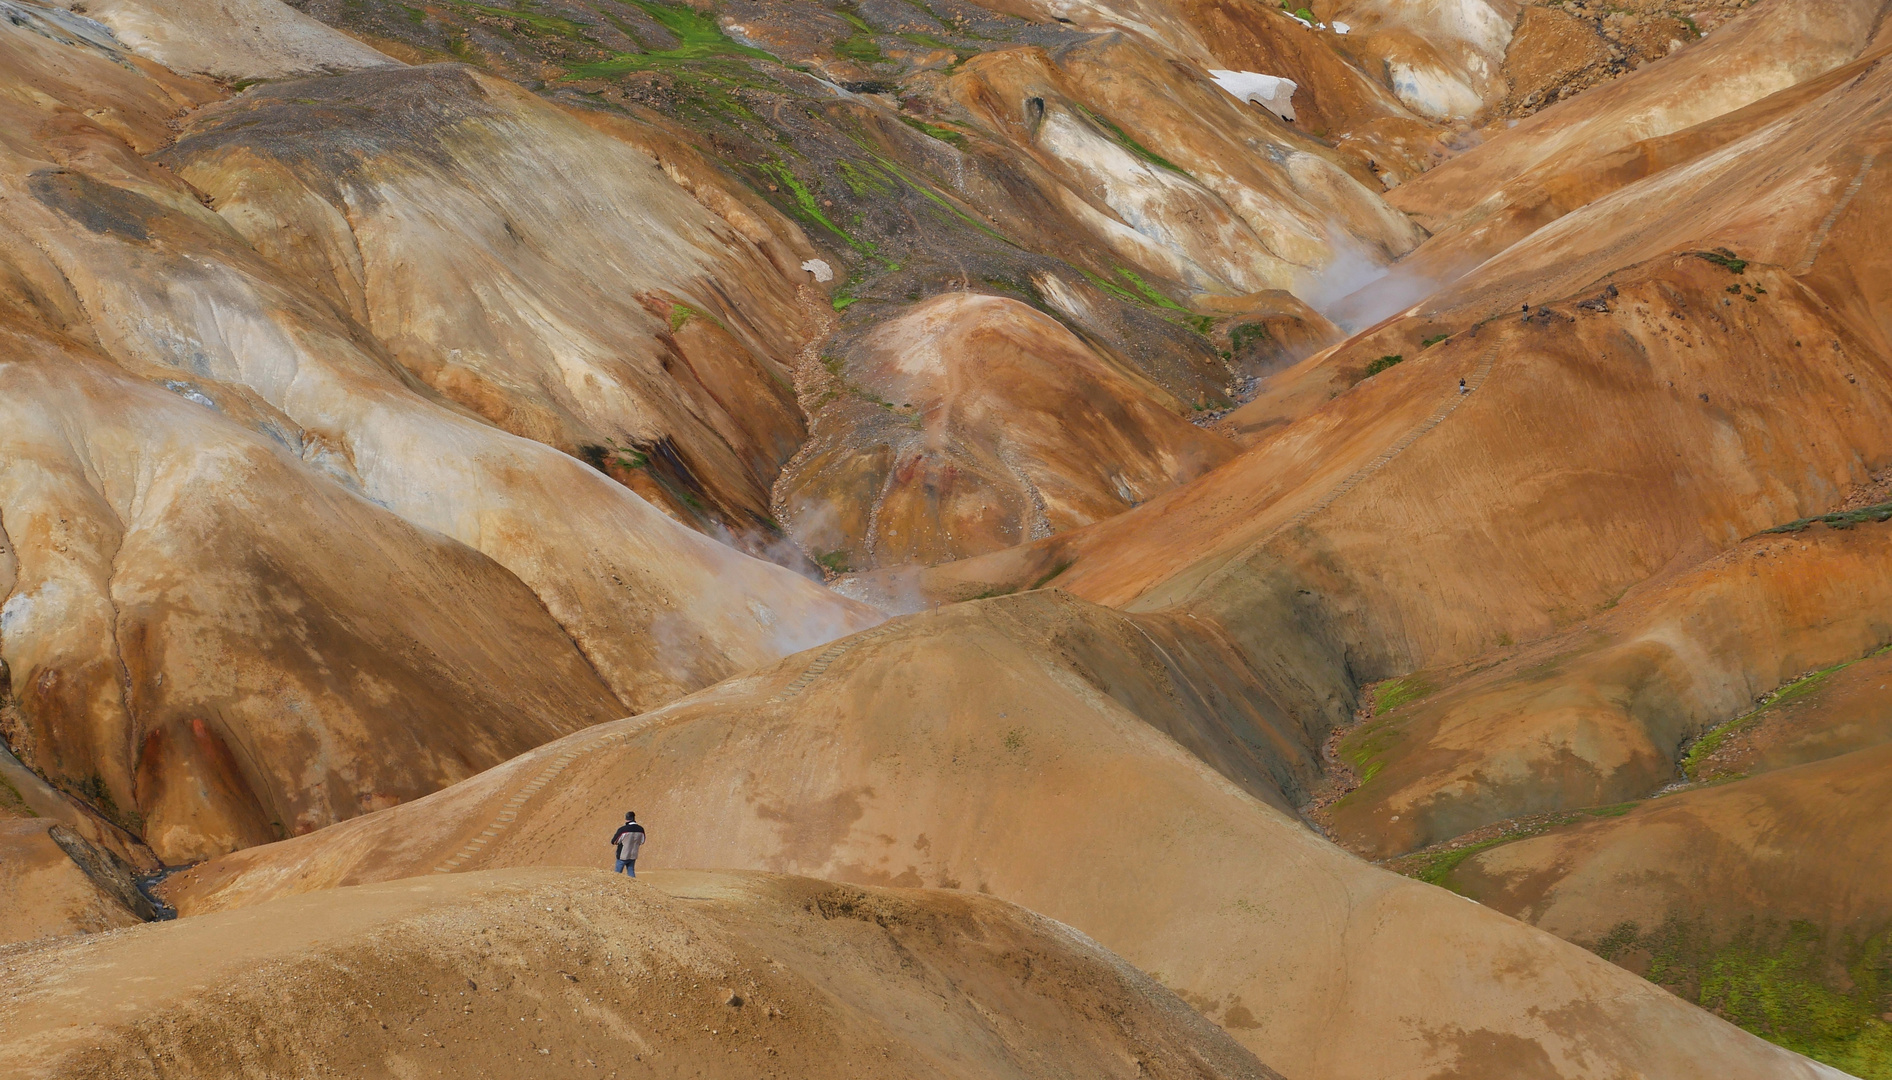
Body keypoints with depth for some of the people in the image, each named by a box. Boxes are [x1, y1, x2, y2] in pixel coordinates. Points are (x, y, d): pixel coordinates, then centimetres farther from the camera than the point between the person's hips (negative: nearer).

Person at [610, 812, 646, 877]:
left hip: (622, 856, -4)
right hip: (633, 856, 4)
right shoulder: (640, 829, -5)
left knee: (618, 871, 10)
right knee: (631, 871, 14)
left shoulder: (622, 829, -21)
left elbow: (613, 842, -9)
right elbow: (642, 841, 11)